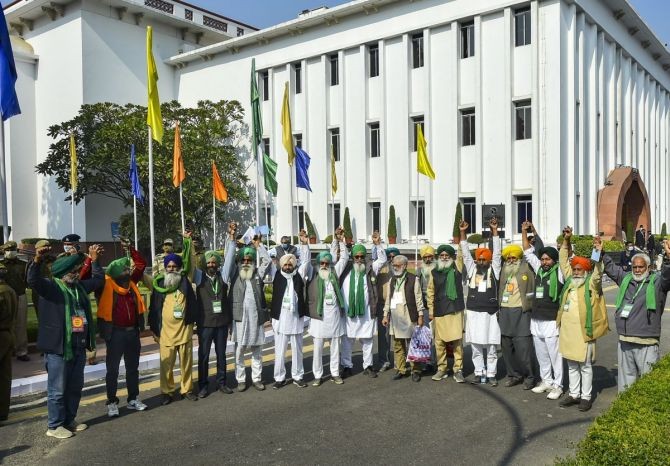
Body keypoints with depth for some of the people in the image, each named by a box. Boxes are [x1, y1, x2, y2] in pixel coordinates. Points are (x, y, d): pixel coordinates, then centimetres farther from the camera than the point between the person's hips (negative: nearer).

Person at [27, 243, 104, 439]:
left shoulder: (80, 286, 13)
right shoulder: (51, 286, -8)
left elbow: (98, 279, 29)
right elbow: (33, 280, -28)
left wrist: (94, 260, 22)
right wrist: (37, 260, -43)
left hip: (79, 347, 8)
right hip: (58, 348, -8)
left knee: (75, 387, 17)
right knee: (58, 389, 2)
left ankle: (69, 420, 32)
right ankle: (54, 426, 15)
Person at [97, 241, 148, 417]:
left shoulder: (131, 281, 6)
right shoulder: (106, 284, -9)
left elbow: (141, 264, 14)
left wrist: (130, 249, 8)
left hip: (133, 331, 6)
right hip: (115, 332, -5)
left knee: (133, 367, 15)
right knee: (112, 369, 6)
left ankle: (133, 399, 27)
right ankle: (112, 402, 17)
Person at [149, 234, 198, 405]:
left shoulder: (184, 280, 4)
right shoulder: (159, 283, 2)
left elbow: (188, 263, -7)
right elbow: (154, 307, 6)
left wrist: (187, 242, -12)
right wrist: (154, 329, 5)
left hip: (184, 329, 1)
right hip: (166, 331, -1)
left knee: (186, 362, 9)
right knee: (166, 363, 4)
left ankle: (187, 389, 22)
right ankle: (167, 392, 17)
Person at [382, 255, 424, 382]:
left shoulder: (413, 279, -1)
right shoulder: (392, 280, 15)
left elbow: (418, 299, -2)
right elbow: (388, 298, 17)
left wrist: (420, 316, -6)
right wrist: (385, 315, 12)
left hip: (409, 318, -5)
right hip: (395, 318, 5)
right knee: (398, 345, 8)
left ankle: (415, 370, 7)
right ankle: (400, 370, 17)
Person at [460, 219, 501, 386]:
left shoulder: (494, 269, 4)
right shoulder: (472, 269, 8)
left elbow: (497, 252, -1)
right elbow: (466, 253, 6)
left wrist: (494, 231, -5)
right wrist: (463, 233, 0)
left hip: (490, 313, -2)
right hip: (473, 312, 2)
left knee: (491, 347, 3)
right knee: (475, 346, 8)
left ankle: (491, 374, 12)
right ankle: (479, 372, 17)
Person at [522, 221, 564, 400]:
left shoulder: (559, 272, -5)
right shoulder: (538, 269, 9)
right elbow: (528, 252, 14)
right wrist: (524, 232, 9)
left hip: (551, 321, -6)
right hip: (535, 320, 6)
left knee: (554, 355, 2)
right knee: (541, 355, 15)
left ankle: (557, 385, 12)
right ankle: (546, 381, 28)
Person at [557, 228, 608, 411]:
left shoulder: (592, 282, -2)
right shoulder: (570, 279, 12)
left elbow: (598, 271, -20)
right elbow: (563, 260, 16)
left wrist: (599, 253, -34)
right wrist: (566, 240, 8)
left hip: (583, 330, -6)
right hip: (567, 329, 6)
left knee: (585, 365, 5)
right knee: (572, 365, 15)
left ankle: (586, 397, 16)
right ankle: (574, 394, 25)